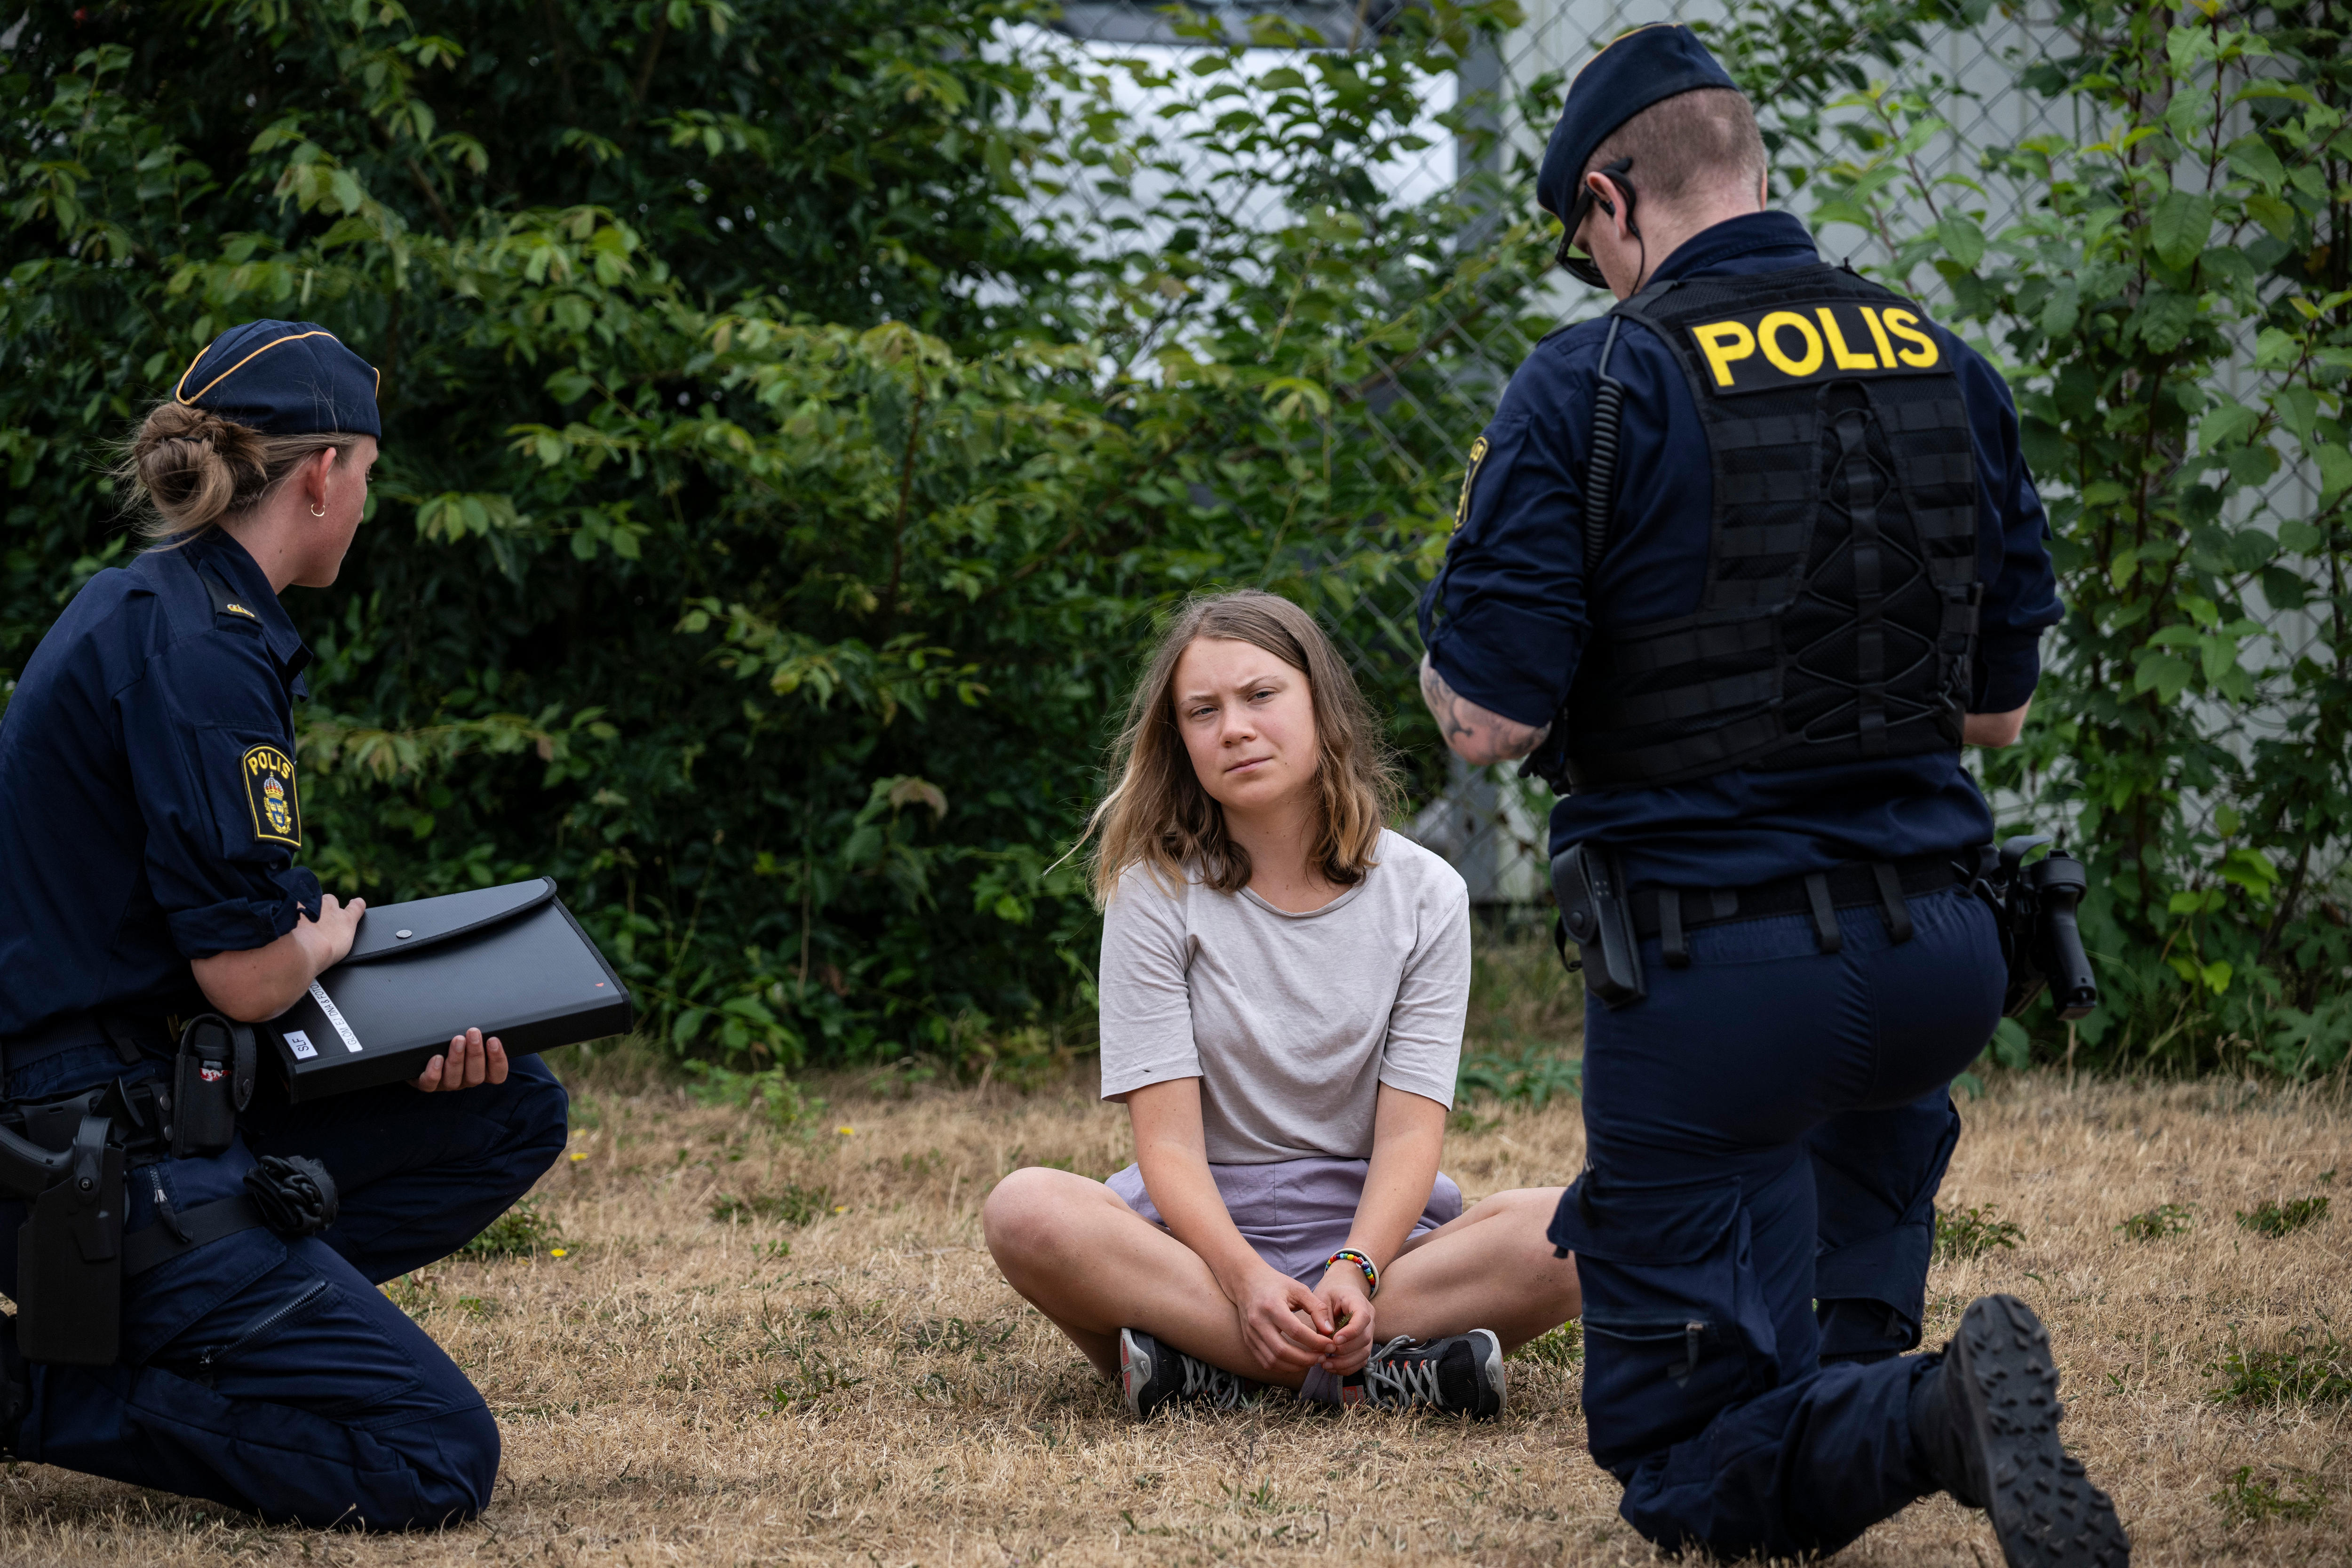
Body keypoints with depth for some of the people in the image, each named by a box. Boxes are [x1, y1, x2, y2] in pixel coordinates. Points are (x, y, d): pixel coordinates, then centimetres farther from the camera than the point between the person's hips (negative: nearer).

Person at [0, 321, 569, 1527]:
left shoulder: (133, 609, 14)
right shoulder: (200, 650, -18)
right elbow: (247, 975, -21)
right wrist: (329, 936, 3)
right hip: (107, 1146, -10)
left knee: (514, 1114, 16)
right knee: (439, 1459, -12)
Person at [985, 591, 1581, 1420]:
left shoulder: (1424, 894, 1)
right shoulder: (1157, 892, -2)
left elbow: (1410, 1133, -7)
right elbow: (1168, 1140, -11)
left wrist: (1352, 1274, -27)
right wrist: (1248, 1282, -29)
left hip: (1371, 1227, 1)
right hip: (1202, 1231, -1)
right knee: (1025, 1211, -33)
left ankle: (1204, 1362, -28)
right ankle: (1372, 1371, -33)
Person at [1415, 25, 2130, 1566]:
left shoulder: (1591, 389, -11)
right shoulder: (1948, 371, 6)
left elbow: (1489, 722, -13)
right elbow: (1999, 707, 14)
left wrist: (1445, 651, 9)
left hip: (1710, 970, -6)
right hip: (1938, 955, 6)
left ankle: (1929, 1419, -27)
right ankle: (1874, 1361, 31)